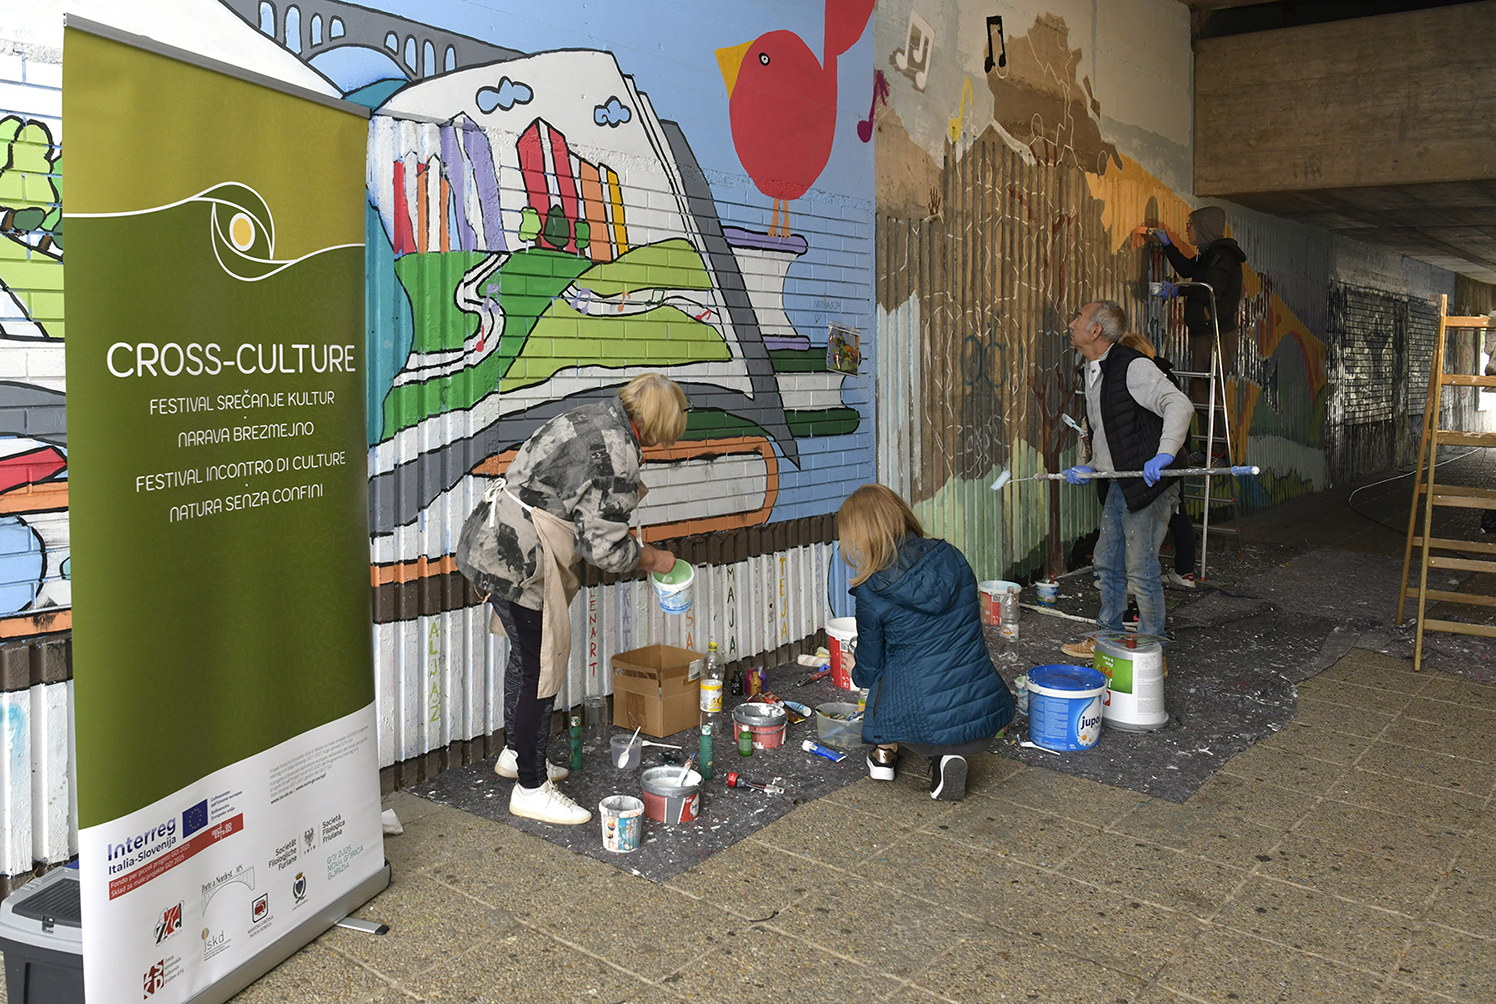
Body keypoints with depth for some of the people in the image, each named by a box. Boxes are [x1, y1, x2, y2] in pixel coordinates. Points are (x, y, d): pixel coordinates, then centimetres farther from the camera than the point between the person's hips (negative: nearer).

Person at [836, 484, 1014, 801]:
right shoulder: (951, 558, 2)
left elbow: (870, 668, 4)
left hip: (926, 725, -3)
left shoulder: (871, 593, -11)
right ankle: (951, 755, 10)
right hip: (987, 718, 3)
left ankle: (884, 752, 33)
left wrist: (855, 669, 30)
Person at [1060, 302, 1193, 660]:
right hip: (1117, 485, 10)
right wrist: (1092, 469, 14)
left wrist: (1164, 453, -37)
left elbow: (1179, 405, -26)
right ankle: (1107, 636, 31)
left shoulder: (1133, 367, -15)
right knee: (1108, 563, 16)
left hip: (1148, 484, -10)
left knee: (1140, 571, -5)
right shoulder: (1093, 374, 15)